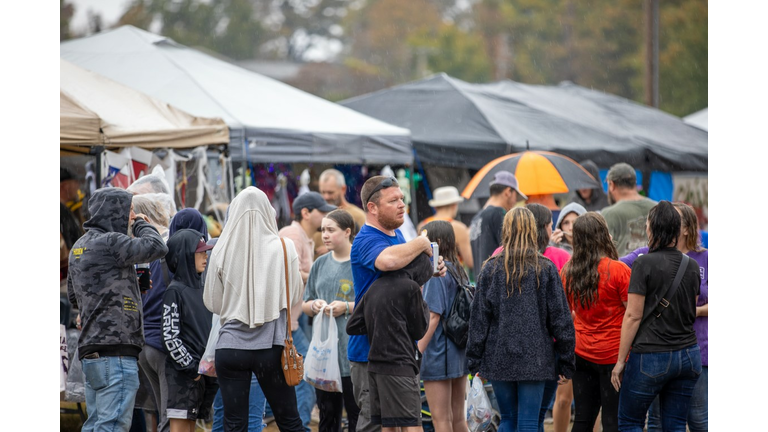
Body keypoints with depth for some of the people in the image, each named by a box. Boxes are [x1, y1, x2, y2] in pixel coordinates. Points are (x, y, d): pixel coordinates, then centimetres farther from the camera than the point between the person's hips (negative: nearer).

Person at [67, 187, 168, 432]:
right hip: (115, 349, -9)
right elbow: (156, 247, -17)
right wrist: (141, 224, 4)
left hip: (90, 350, 9)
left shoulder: (78, 247, 18)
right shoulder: (109, 242, -11)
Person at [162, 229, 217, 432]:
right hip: (183, 371, -7)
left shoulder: (200, 289, 14)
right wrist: (191, 367, -13)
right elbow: (170, 337, -13)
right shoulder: (175, 291, -9)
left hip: (205, 370, 7)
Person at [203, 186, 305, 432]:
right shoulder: (284, 248, -6)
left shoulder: (222, 250, -5)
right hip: (272, 345, 0)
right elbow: (296, 296, 1)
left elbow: (212, 302, 2)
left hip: (231, 345, 0)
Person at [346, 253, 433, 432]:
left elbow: (352, 326, 13)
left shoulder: (376, 286, 12)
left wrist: (379, 326, 14)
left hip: (375, 366, 7)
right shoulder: (410, 287, -8)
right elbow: (419, 330, 1)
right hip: (399, 366, -7)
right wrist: (422, 303, 14)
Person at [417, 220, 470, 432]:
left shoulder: (436, 274, -14)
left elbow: (433, 317, -18)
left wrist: (418, 352, -15)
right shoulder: (459, 272, 10)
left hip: (439, 355, -8)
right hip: (460, 355, 8)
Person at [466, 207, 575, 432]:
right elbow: (560, 318, -1)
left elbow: (479, 319, 1)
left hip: (499, 358, 1)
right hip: (535, 359, -1)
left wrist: (474, 361, 7)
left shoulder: (491, 269, 0)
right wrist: (566, 363, 5)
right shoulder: (546, 269, -2)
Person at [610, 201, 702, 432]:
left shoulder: (644, 264, -11)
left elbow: (633, 316, -11)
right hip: (688, 355, 6)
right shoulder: (692, 266, 7)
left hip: (651, 357, -6)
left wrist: (621, 360, -6)